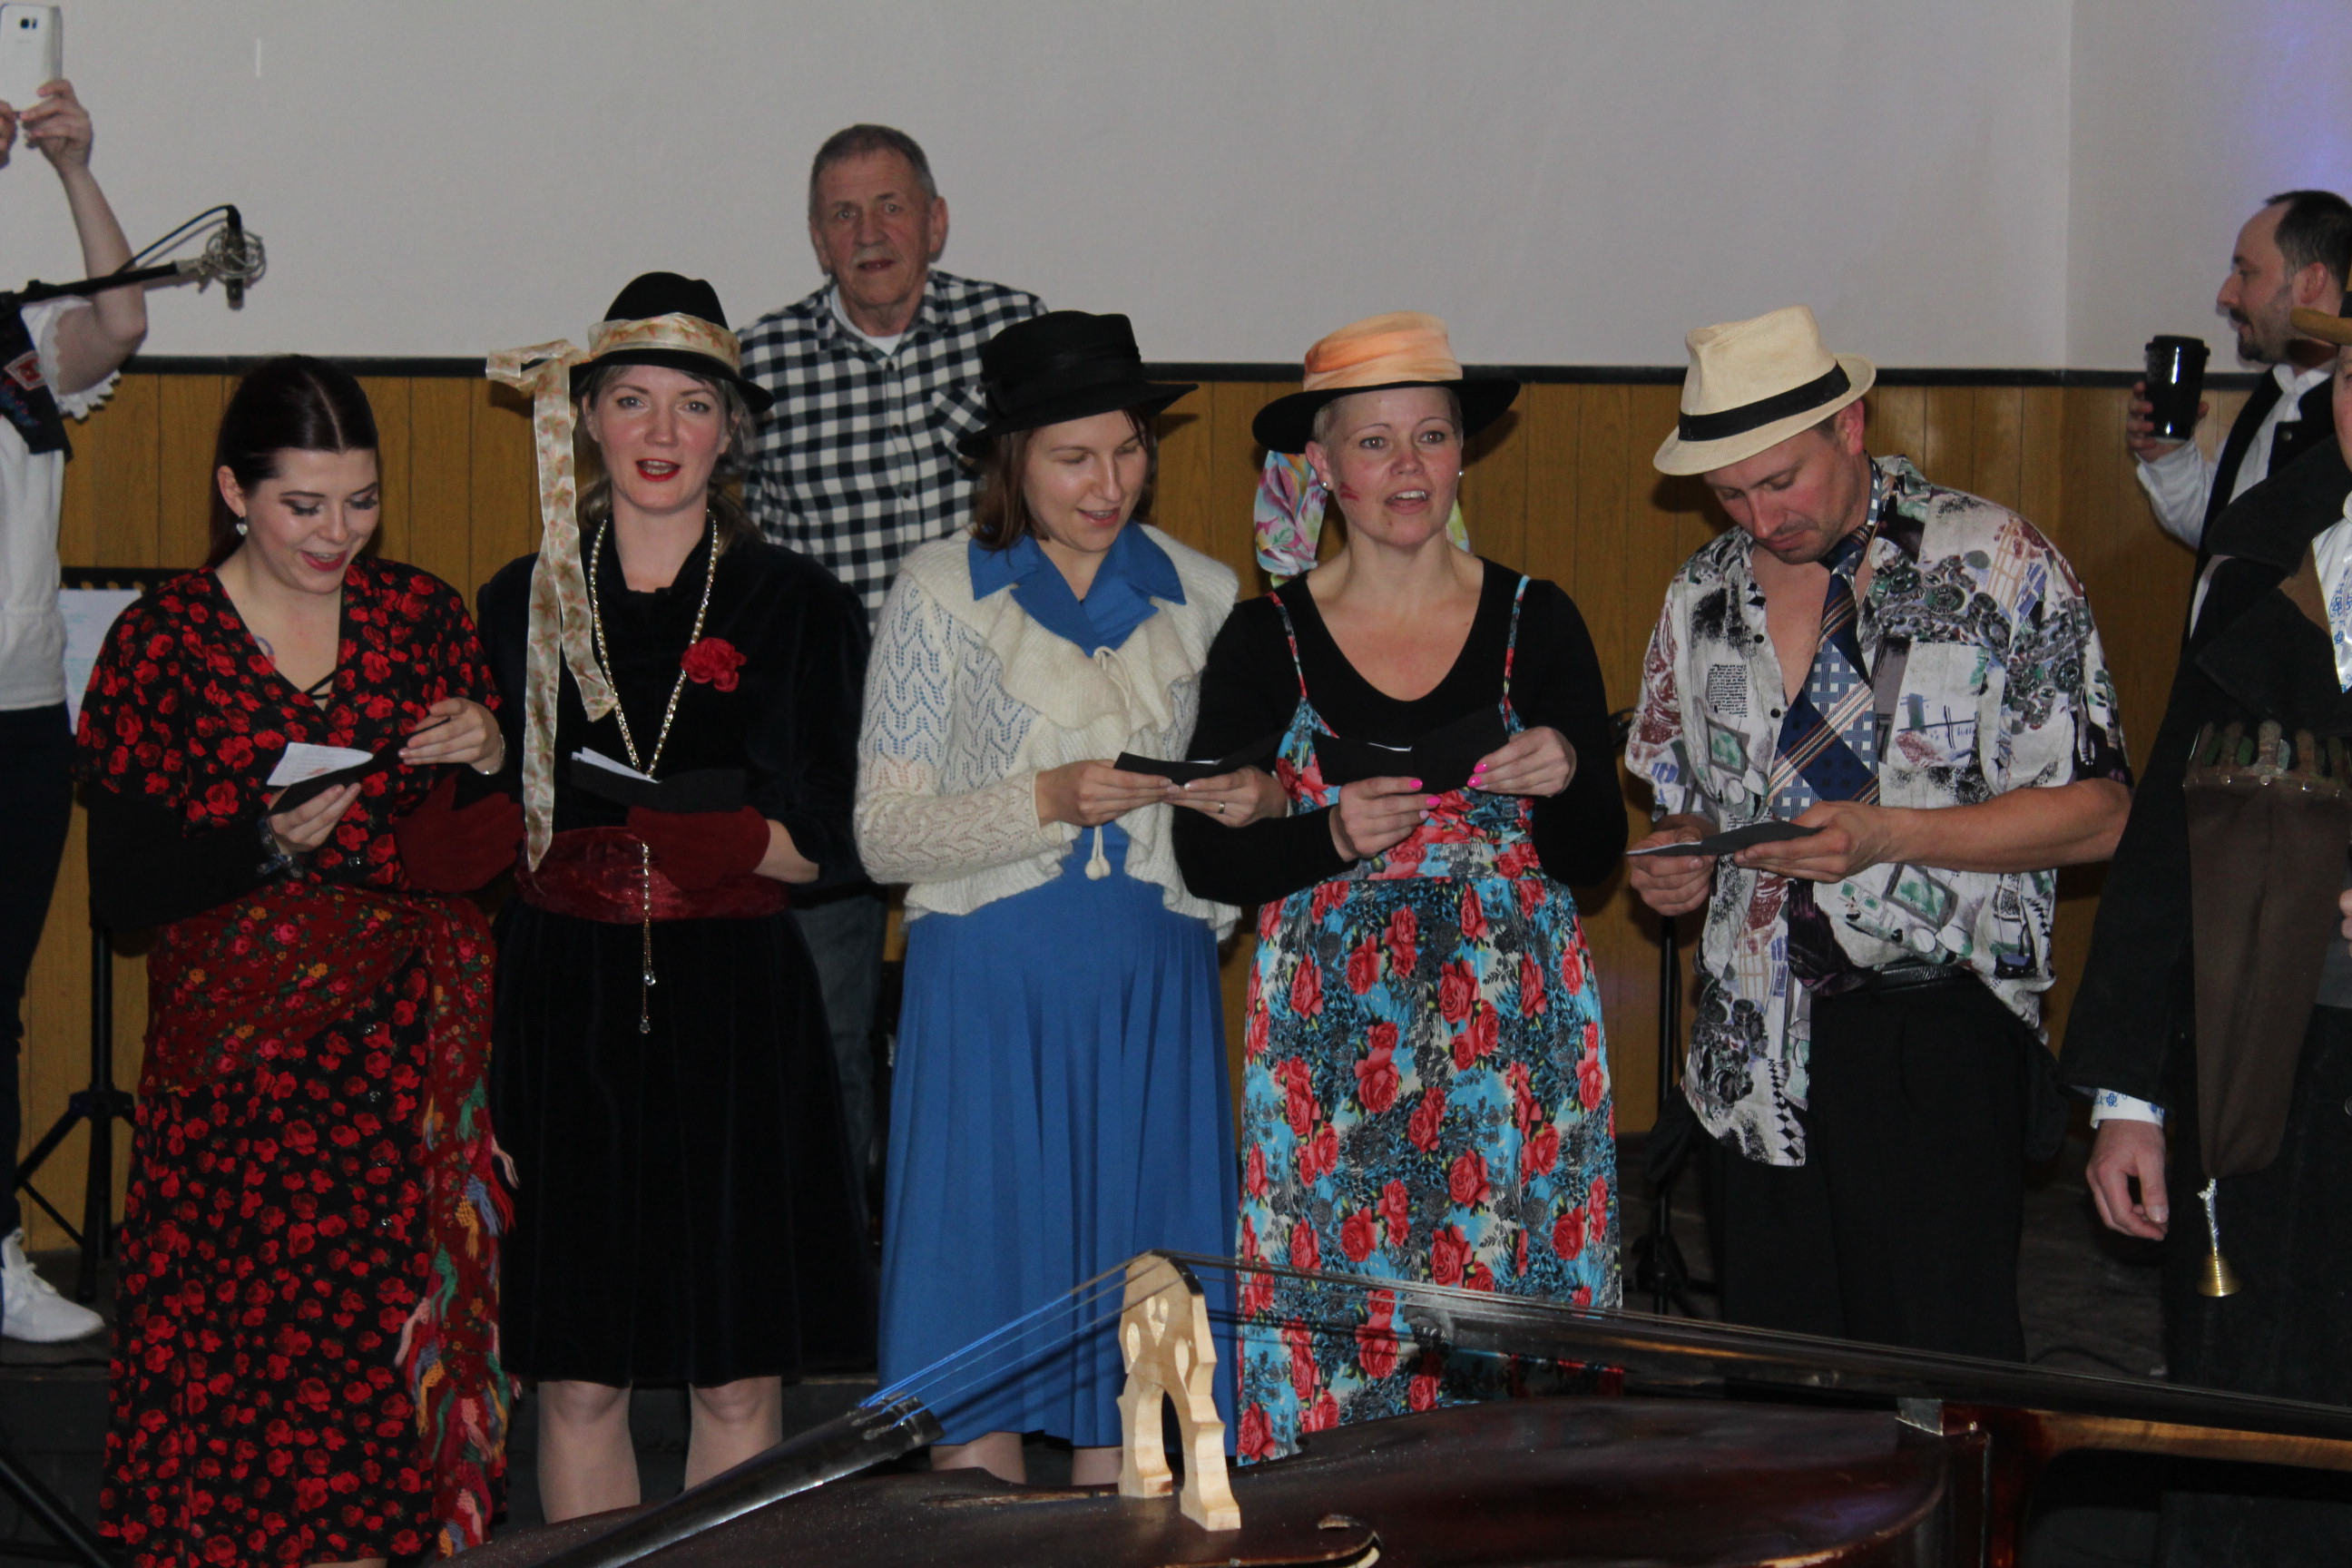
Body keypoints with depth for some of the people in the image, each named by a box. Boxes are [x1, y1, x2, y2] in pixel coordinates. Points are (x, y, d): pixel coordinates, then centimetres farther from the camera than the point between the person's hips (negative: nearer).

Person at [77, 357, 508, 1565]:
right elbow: (119, 887, -4)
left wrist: (489, 761, -6)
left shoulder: (421, 614, 8)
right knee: (240, 1354, -5)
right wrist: (267, 847, -19)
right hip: (242, 1060, -2)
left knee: (397, 1346, -1)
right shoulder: (163, 640, -1)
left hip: (413, 1056, 2)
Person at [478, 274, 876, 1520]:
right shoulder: (523, 607, 8)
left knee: (740, 1379, 1)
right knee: (576, 1377, 3)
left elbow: (815, 846, -3)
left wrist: (628, 816, -15)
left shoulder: (795, 608, 3)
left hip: (734, 1009, -1)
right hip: (564, 1006, 1)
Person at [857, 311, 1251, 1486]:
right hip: (991, 984, -3)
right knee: (984, 1306, -2)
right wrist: (1046, 802, -18)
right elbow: (884, 835, -4)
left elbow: (1242, 796, 19)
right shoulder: (941, 593, 1)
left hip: (1154, 990, 3)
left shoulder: (1202, 596, 11)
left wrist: (1256, 805, -5)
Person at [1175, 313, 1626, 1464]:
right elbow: (1205, 855, 2)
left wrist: (1562, 782, -14)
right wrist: (1333, 836, -15)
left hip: (1512, 1031, 1)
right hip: (1330, 1043, -1)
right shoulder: (1265, 642, 3)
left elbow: (1594, 860, 7)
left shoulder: (1535, 624, 5)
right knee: (1332, 1332, -4)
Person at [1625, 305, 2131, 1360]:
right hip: (1754, 1058, 5)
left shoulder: (1994, 568, -5)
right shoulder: (1702, 598, 12)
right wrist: (1676, 861, 1)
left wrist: (1887, 836, -18)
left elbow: (2094, 814, -7)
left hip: (1934, 1027, -5)